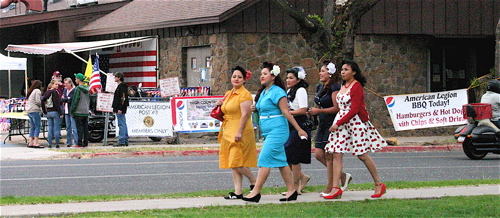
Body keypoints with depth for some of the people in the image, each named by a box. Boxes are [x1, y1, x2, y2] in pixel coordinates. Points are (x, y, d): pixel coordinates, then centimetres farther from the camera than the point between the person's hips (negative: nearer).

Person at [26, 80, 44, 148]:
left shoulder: (30, 91, 19)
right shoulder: (37, 91, -7)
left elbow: (27, 101, 18)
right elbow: (38, 101, -15)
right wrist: (42, 105, 2)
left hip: (29, 111, 9)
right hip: (35, 111, -9)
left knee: (32, 127, 11)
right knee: (38, 126, -7)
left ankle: (30, 142, 9)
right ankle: (36, 143, -13)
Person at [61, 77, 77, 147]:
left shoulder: (74, 90, -9)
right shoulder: (65, 90, 16)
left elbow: (73, 99, -16)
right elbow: (62, 99, 9)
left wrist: (65, 99, -6)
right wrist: (68, 98, -7)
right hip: (66, 111, 8)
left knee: (74, 128, -11)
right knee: (68, 128, 10)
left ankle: (76, 142, -10)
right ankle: (69, 142, 15)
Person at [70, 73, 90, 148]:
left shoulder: (78, 89, -11)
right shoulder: (87, 89, 11)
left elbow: (75, 101, -12)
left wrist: (72, 111, -6)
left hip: (78, 112, -7)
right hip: (86, 112, 7)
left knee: (79, 128, -6)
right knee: (85, 128, 7)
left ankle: (79, 143, -7)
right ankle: (85, 143, 9)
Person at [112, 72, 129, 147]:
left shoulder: (122, 86, -12)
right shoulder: (119, 86, 20)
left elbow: (123, 98, -19)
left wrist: (120, 109, -23)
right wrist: (115, 108, 24)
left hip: (120, 109, -11)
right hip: (118, 109, 11)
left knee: (121, 124, -11)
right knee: (123, 124, 11)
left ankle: (121, 141, -12)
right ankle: (125, 141, 14)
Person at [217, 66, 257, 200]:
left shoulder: (245, 95, -9)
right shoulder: (228, 94, 18)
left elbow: (245, 114, -17)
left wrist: (239, 132, -23)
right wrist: (220, 105, 7)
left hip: (240, 132, -9)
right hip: (228, 132, 9)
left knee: (237, 162, -12)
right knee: (233, 164, 6)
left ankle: (254, 182, 8)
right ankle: (238, 192, 7)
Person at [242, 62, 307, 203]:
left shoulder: (277, 92, -12)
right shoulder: (263, 92, 15)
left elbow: (286, 112, -14)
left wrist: (299, 129, -13)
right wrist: (255, 109, 9)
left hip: (277, 131, -10)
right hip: (268, 132, 10)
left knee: (265, 160, -11)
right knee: (281, 161, 10)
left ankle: (256, 192, -10)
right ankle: (291, 191, 15)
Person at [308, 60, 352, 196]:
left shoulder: (334, 88, -12)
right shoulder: (320, 88, 16)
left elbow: (337, 108, -18)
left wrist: (319, 111, -17)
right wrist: (313, 112, 5)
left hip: (332, 124, -9)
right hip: (322, 125, 9)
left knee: (329, 156, -6)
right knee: (318, 154, 4)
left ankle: (330, 187, 1)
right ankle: (343, 176, 16)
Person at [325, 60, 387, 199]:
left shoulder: (356, 87, -11)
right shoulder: (343, 86, 14)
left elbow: (354, 110, -17)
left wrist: (338, 123, -16)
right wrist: (338, 123, 8)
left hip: (356, 122, -8)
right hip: (341, 122, 8)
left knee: (362, 155, -1)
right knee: (336, 154, -4)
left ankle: (379, 185, 14)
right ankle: (336, 188, -7)